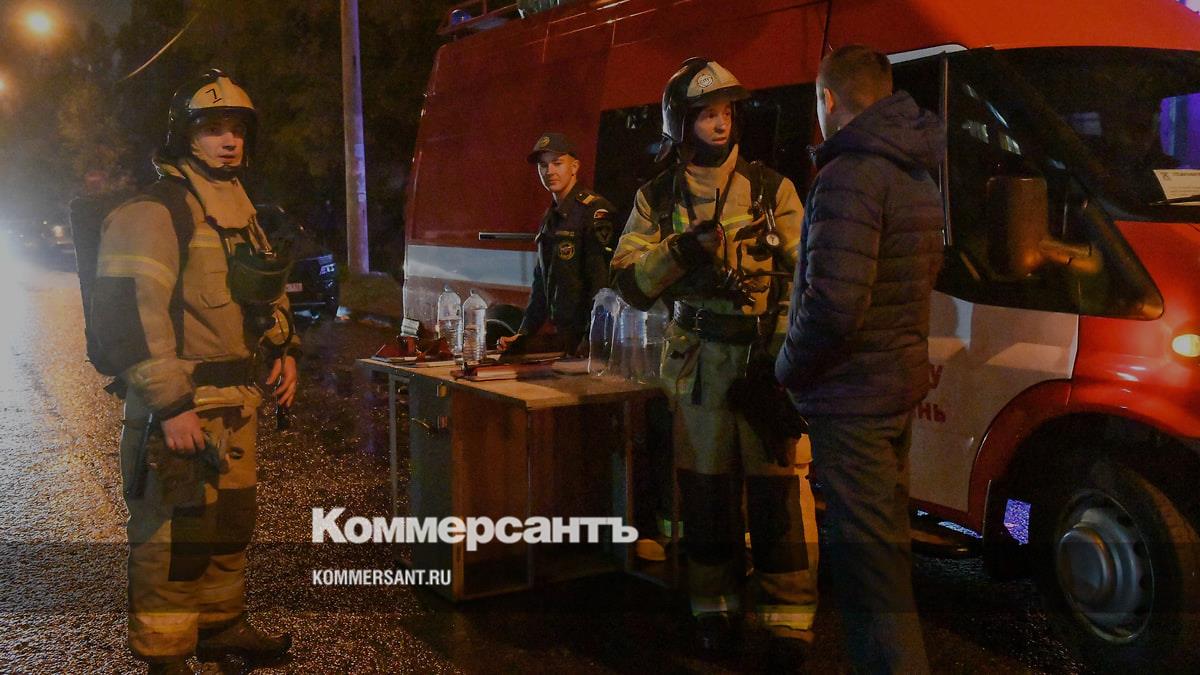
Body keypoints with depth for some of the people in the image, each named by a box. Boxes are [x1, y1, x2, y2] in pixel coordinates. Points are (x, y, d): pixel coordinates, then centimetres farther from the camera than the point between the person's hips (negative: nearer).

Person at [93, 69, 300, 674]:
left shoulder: (239, 210, 15)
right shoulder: (154, 212, -14)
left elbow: (266, 289, 27)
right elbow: (125, 313, -22)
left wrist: (283, 348, 12)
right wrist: (170, 405, -24)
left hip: (235, 400, 9)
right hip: (179, 406, -9)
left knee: (230, 522, 19)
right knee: (172, 537, -2)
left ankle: (221, 625, 36)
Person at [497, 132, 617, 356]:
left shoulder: (594, 211, -10)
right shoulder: (549, 218, 18)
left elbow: (602, 282, -17)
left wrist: (590, 339, -21)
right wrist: (523, 333, 18)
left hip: (584, 335, -8)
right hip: (556, 332, 8)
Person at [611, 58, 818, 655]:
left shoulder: (772, 190, 4)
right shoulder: (657, 198, 9)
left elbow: (803, 276, -2)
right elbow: (629, 284, 3)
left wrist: (781, 356, -12)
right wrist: (681, 252, -14)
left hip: (767, 359, -1)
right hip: (697, 362, 2)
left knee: (778, 490, -4)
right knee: (704, 488, 8)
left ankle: (788, 621, 6)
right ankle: (714, 607, 23)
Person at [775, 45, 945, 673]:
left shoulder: (850, 176, -20)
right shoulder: (917, 177, 12)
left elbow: (834, 303, -27)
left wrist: (788, 367, -10)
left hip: (852, 394, -10)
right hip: (901, 382, 10)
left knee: (866, 556, -3)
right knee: (885, 542, 23)